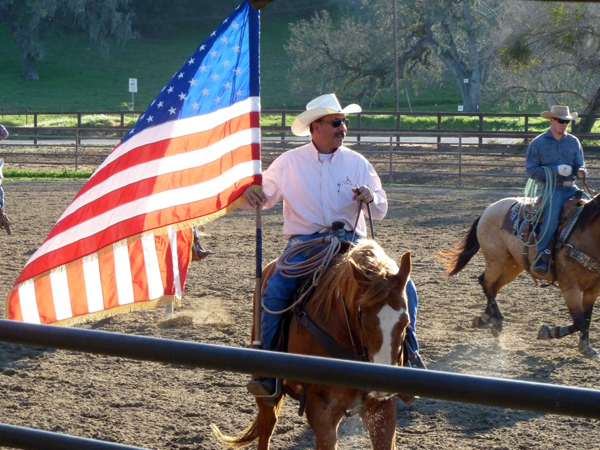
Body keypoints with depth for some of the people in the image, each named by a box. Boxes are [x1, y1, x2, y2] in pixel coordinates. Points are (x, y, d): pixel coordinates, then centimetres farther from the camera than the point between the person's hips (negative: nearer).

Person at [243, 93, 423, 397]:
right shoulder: (289, 163, 5)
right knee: (275, 292, -28)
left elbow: (380, 211, 7)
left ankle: (408, 352, 1)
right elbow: (265, 197, 10)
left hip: (350, 243, 1)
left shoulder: (357, 163, 7)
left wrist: (371, 198, -16)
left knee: (402, 286, -17)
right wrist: (250, 193, -14)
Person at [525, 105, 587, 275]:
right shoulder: (538, 143, 1)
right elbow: (531, 170, -3)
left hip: (571, 188, 5)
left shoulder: (573, 142, 13)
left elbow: (579, 165, 16)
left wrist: (581, 171, -11)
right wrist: (556, 170, -15)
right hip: (552, 188, -5)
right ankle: (542, 256, -30)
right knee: (552, 215, -30)